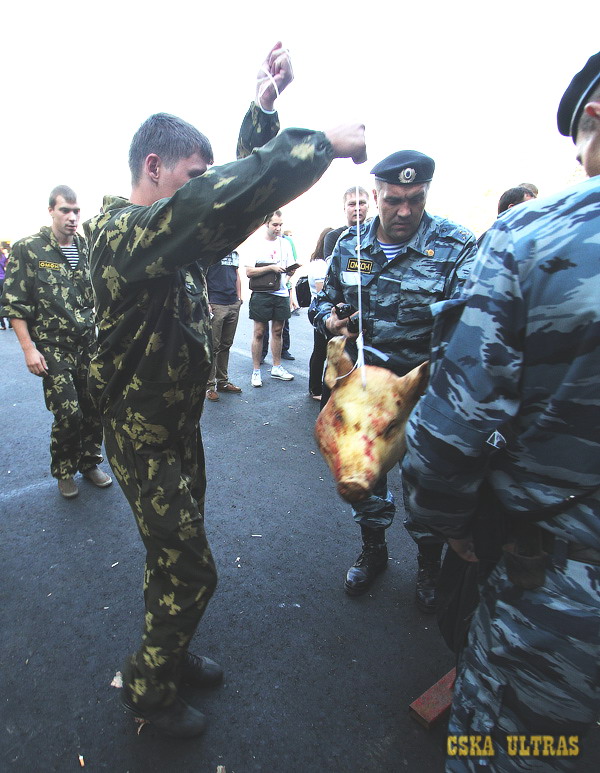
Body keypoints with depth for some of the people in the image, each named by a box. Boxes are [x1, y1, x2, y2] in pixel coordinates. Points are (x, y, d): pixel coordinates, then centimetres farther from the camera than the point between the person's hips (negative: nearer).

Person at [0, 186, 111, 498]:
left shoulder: (88, 250, 8)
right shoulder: (27, 250, -3)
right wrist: (29, 348, -11)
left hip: (90, 345, 4)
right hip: (54, 348, -4)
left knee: (96, 409, 6)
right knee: (68, 414, -6)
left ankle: (89, 463, 29)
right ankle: (64, 471, 20)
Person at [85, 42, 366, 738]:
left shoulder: (168, 231, 6)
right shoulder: (120, 231, -22)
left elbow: (231, 192, 13)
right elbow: (226, 200, -38)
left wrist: (264, 103, 7)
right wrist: (325, 144, -26)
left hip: (179, 426, 9)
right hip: (146, 439, -9)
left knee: (176, 560, 22)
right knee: (189, 572, 4)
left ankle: (170, 656, 45)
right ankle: (147, 688, 30)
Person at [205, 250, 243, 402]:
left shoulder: (234, 250, 17)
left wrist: (239, 298, 15)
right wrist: (206, 302, -16)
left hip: (233, 304, 7)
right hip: (215, 304, -6)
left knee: (226, 345, 13)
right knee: (213, 347, -3)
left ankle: (222, 381, 23)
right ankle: (209, 385, 6)